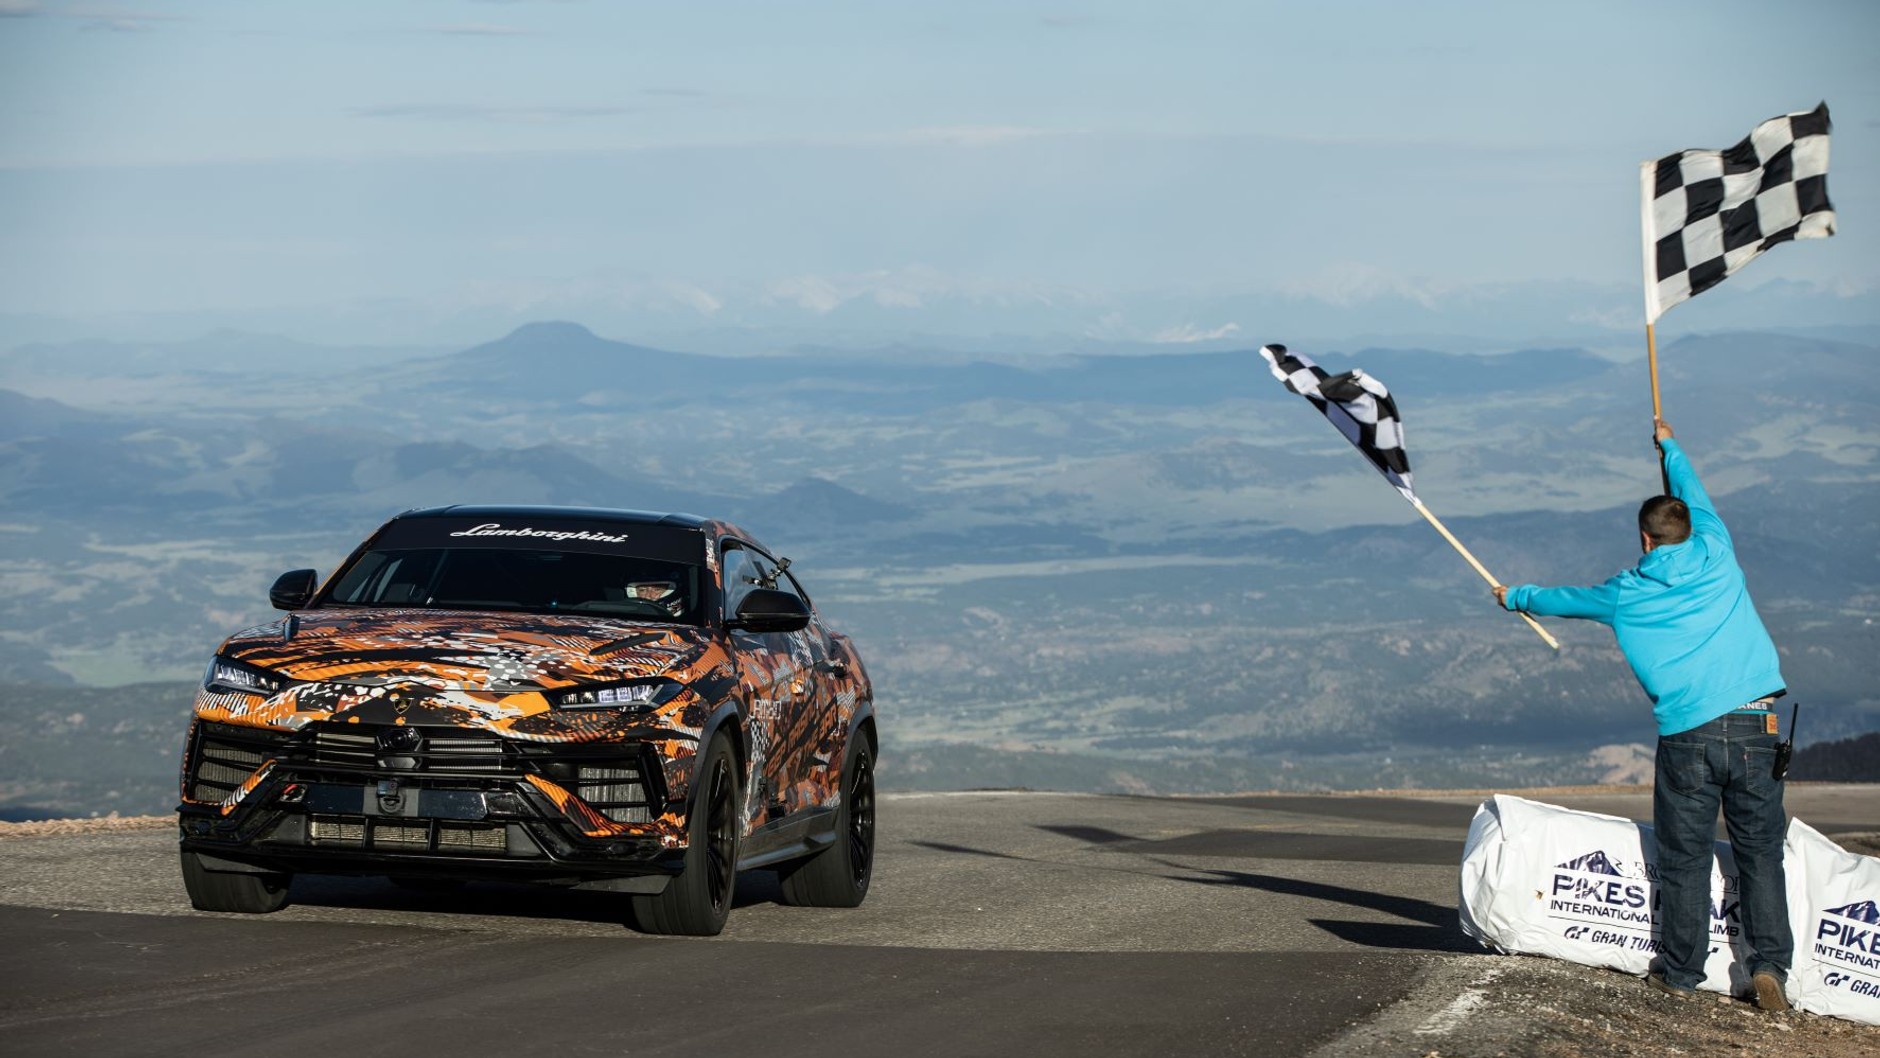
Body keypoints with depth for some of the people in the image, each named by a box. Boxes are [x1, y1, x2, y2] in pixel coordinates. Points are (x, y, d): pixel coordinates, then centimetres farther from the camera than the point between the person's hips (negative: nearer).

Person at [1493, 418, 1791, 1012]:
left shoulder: (1626, 595, 9)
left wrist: (1517, 598, 50)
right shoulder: (1717, 557, 9)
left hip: (1687, 737, -1)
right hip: (1754, 728, 1)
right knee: (1760, 853, 4)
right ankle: (1769, 965, -5)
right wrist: (1669, 447, 48)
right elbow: (1695, 497, 30)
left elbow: (1566, 599, 29)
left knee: (1684, 859, 6)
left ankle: (1681, 973, 11)